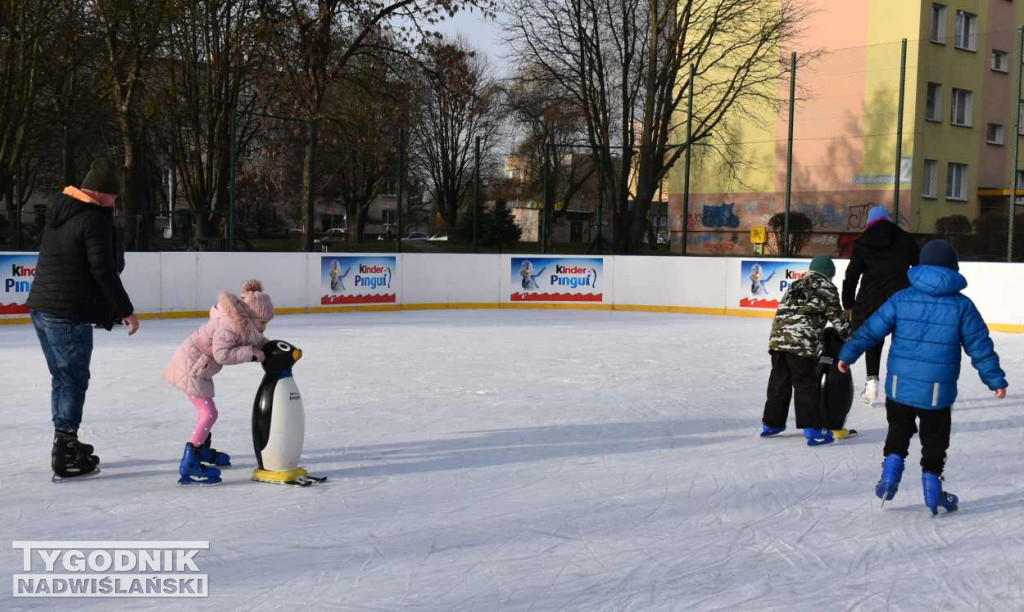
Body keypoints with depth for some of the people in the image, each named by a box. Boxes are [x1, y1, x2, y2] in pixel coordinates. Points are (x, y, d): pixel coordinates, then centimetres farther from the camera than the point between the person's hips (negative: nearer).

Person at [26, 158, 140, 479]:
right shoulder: (95, 220, -15)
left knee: (62, 378, 18)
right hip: (69, 315, -9)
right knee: (74, 381, -3)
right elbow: (103, 272, -19)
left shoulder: (59, 211, 12)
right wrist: (126, 310, -11)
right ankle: (65, 455, -2)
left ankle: (66, 443, 28)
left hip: (41, 308, 9)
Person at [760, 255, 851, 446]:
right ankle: (813, 430, -6)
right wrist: (850, 336, 17)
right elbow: (836, 317, 6)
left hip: (777, 337, 6)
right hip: (801, 342, -6)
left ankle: (771, 423, 27)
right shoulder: (826, 288, 9)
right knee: (806, 385, -4)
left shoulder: (796, 285, 28)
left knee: (779, 382, 18)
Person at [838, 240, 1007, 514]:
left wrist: (848, 354, 11)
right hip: (938, 390, -1)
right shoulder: (962, 306, -2)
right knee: (935, 441, 13)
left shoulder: (901, 299, 0)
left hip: (899, 386, 1)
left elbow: (872, 328, 1)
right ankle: (932, 490, 15)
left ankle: (890, 473, 11)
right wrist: (995, 379, 9)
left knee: (898, 430, 22)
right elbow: (980, 346, 0)